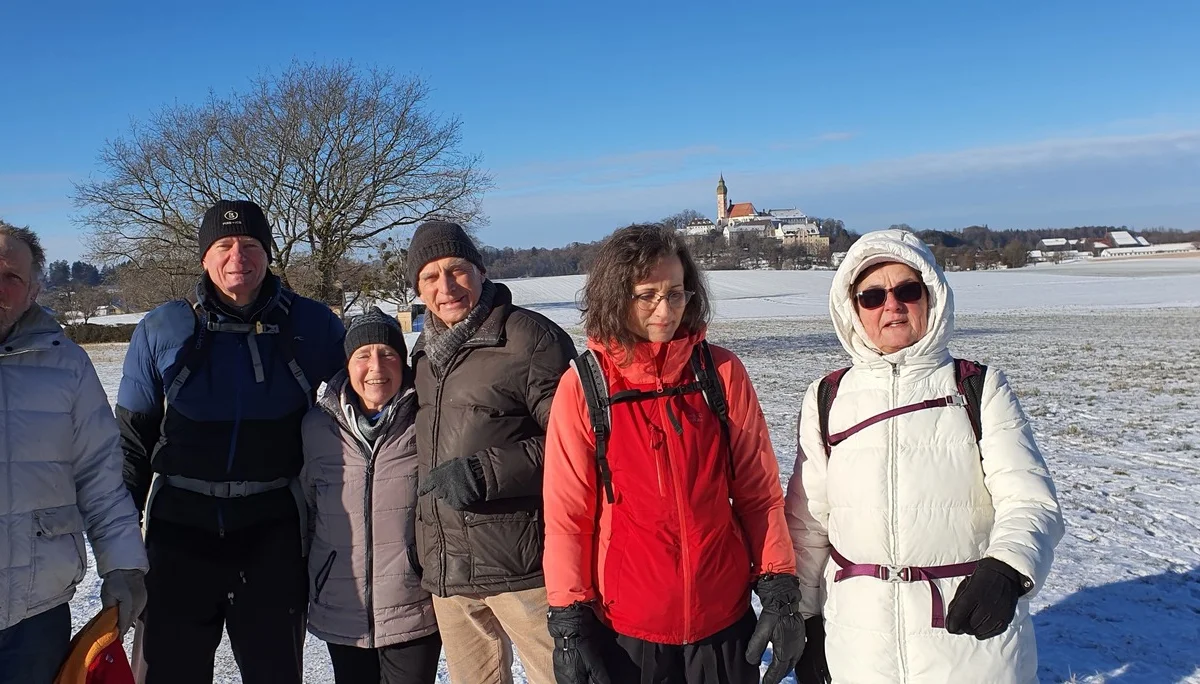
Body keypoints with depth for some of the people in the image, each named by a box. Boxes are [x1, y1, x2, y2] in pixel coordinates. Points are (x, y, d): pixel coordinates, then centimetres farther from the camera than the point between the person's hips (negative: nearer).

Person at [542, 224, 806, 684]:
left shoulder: (722, 372, -2)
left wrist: (780, 590, -2)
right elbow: (567, 512, -5)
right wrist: (569, 622, -6)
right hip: (625, 630, -1)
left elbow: (759, 491, 2)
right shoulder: (582, 386, -7)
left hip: (725, 619, 2)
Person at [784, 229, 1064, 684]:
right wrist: (804, 617, 8)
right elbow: (806, 523, 7)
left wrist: (1005, 570, -31)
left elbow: (1031, 501, -12)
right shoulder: (826, 400, 2)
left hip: (973, 634, -1)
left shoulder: (981, 389, -3)